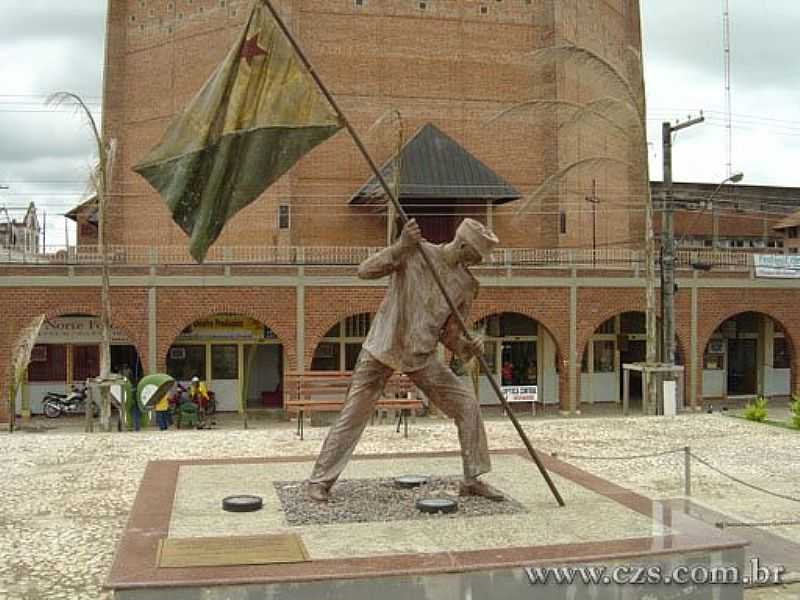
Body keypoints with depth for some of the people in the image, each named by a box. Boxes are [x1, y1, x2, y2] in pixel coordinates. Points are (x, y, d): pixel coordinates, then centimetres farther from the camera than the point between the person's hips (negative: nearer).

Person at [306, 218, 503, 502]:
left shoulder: (466, 284, 1)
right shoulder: (415, 252, -11)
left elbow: (448, 333, 6)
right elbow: (365, 271, -20)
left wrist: (467, 347, -16)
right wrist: (402, 245, -32)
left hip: (422, 357, 4)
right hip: (383, 348, -4)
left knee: (466, 403, -4)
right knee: (353, 414, -3)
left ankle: (472, 479, 9)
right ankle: (319, 480, 12)